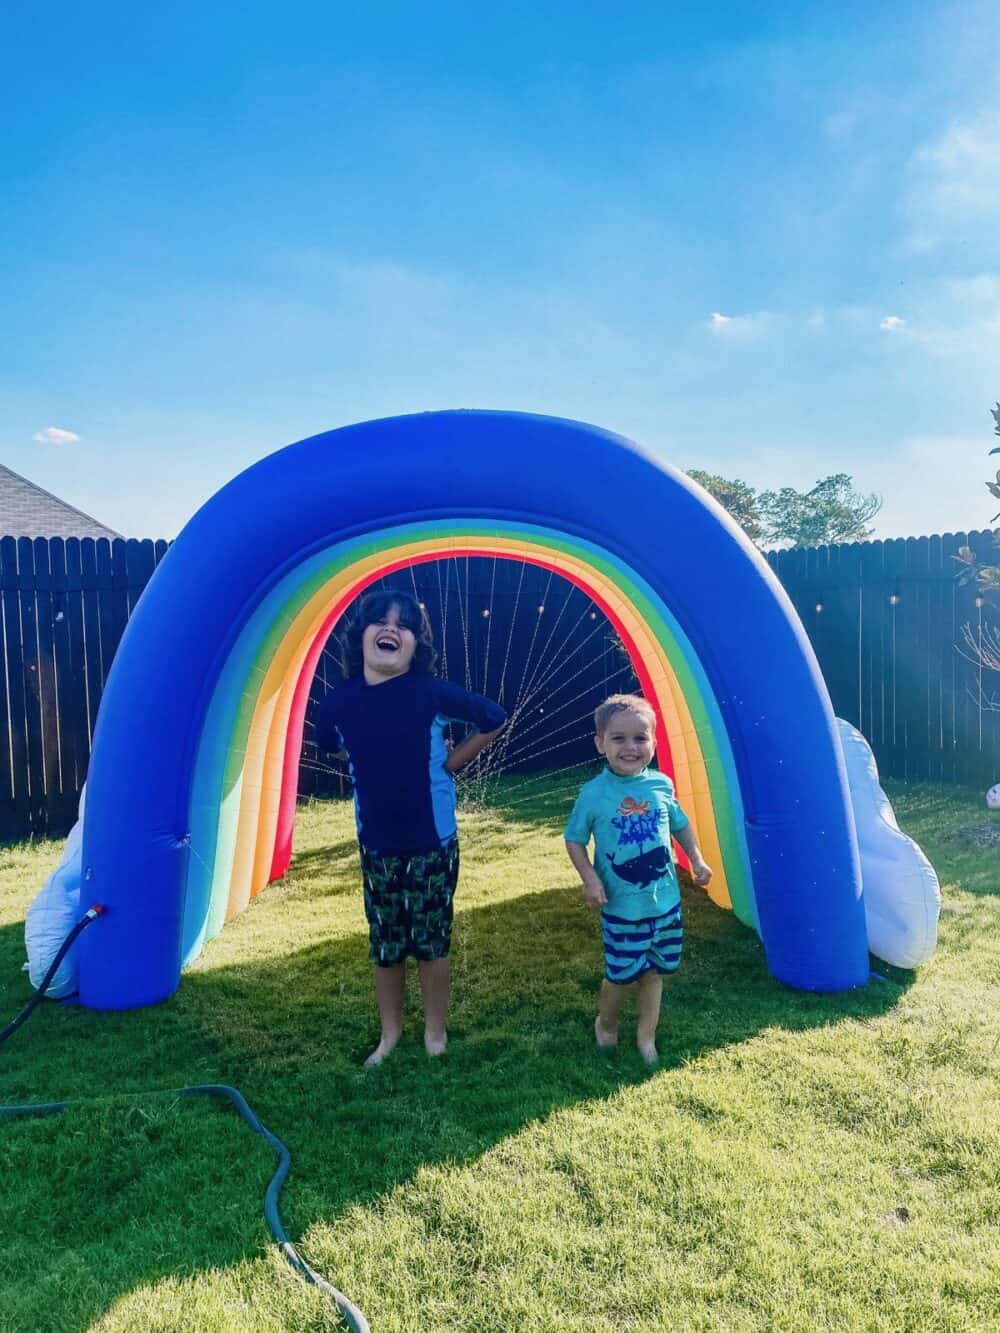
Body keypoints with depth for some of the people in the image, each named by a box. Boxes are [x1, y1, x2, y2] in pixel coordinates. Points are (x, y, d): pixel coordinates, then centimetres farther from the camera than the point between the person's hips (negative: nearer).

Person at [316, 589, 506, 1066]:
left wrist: (450, 763, -4)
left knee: (431, 942, 11)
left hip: (432, 841, -2)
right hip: (375, 843, 3)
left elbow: (494, 720, -4)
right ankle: (390, 1032, 36)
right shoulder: (339, 701, -9)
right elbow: (331, 746, 15)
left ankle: (435, 1031, 32)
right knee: (385, 944, 15)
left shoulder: (431, 691, -17)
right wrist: (375, 769, 6)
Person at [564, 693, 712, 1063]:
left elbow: (680, 824, 13)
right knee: (622, 975, 6)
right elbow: (574, 839, -4)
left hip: (665, 901, 3)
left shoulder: (661, 784, -4)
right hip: (621, 907, -3)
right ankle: (606, 1023, 36)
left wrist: (696, 859, 4)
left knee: (653, 972, 15)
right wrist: (589, 878, -16)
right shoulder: (593, 793, -13)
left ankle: (646, 1036, 35)